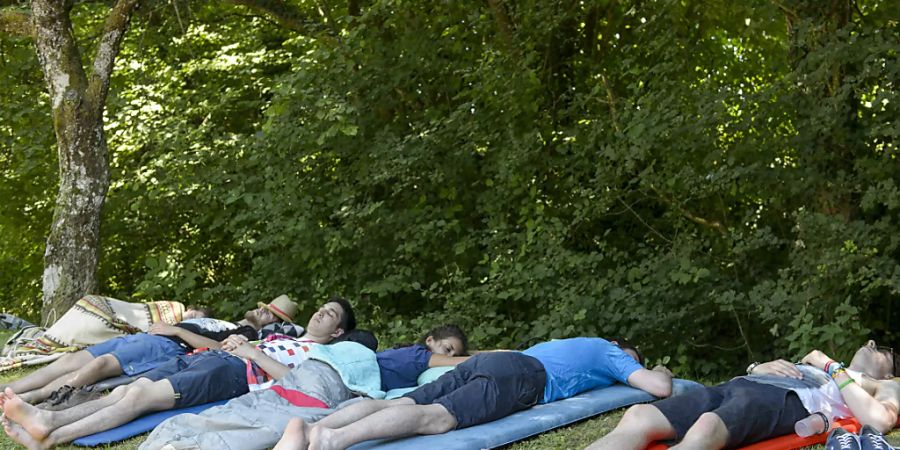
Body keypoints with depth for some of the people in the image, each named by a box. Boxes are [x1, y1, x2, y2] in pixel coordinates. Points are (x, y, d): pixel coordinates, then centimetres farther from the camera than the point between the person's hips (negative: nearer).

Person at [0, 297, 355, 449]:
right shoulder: (285, 338, 40)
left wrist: (253, 353, -6)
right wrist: (233, 342, 15)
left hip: (232, 372, -8)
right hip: (206, 357, 8)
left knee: (139, 396, -29)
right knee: (123, 392, -16)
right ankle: (47, 421, -33)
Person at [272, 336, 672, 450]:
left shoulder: (578, 343, 43)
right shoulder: (611, 354, 24)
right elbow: (661, 388, 14)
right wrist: (660, 373, 39)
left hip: (482, 361, 7)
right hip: (519, 378, -7)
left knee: (398, 405, -14)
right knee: (436, 418, -30)